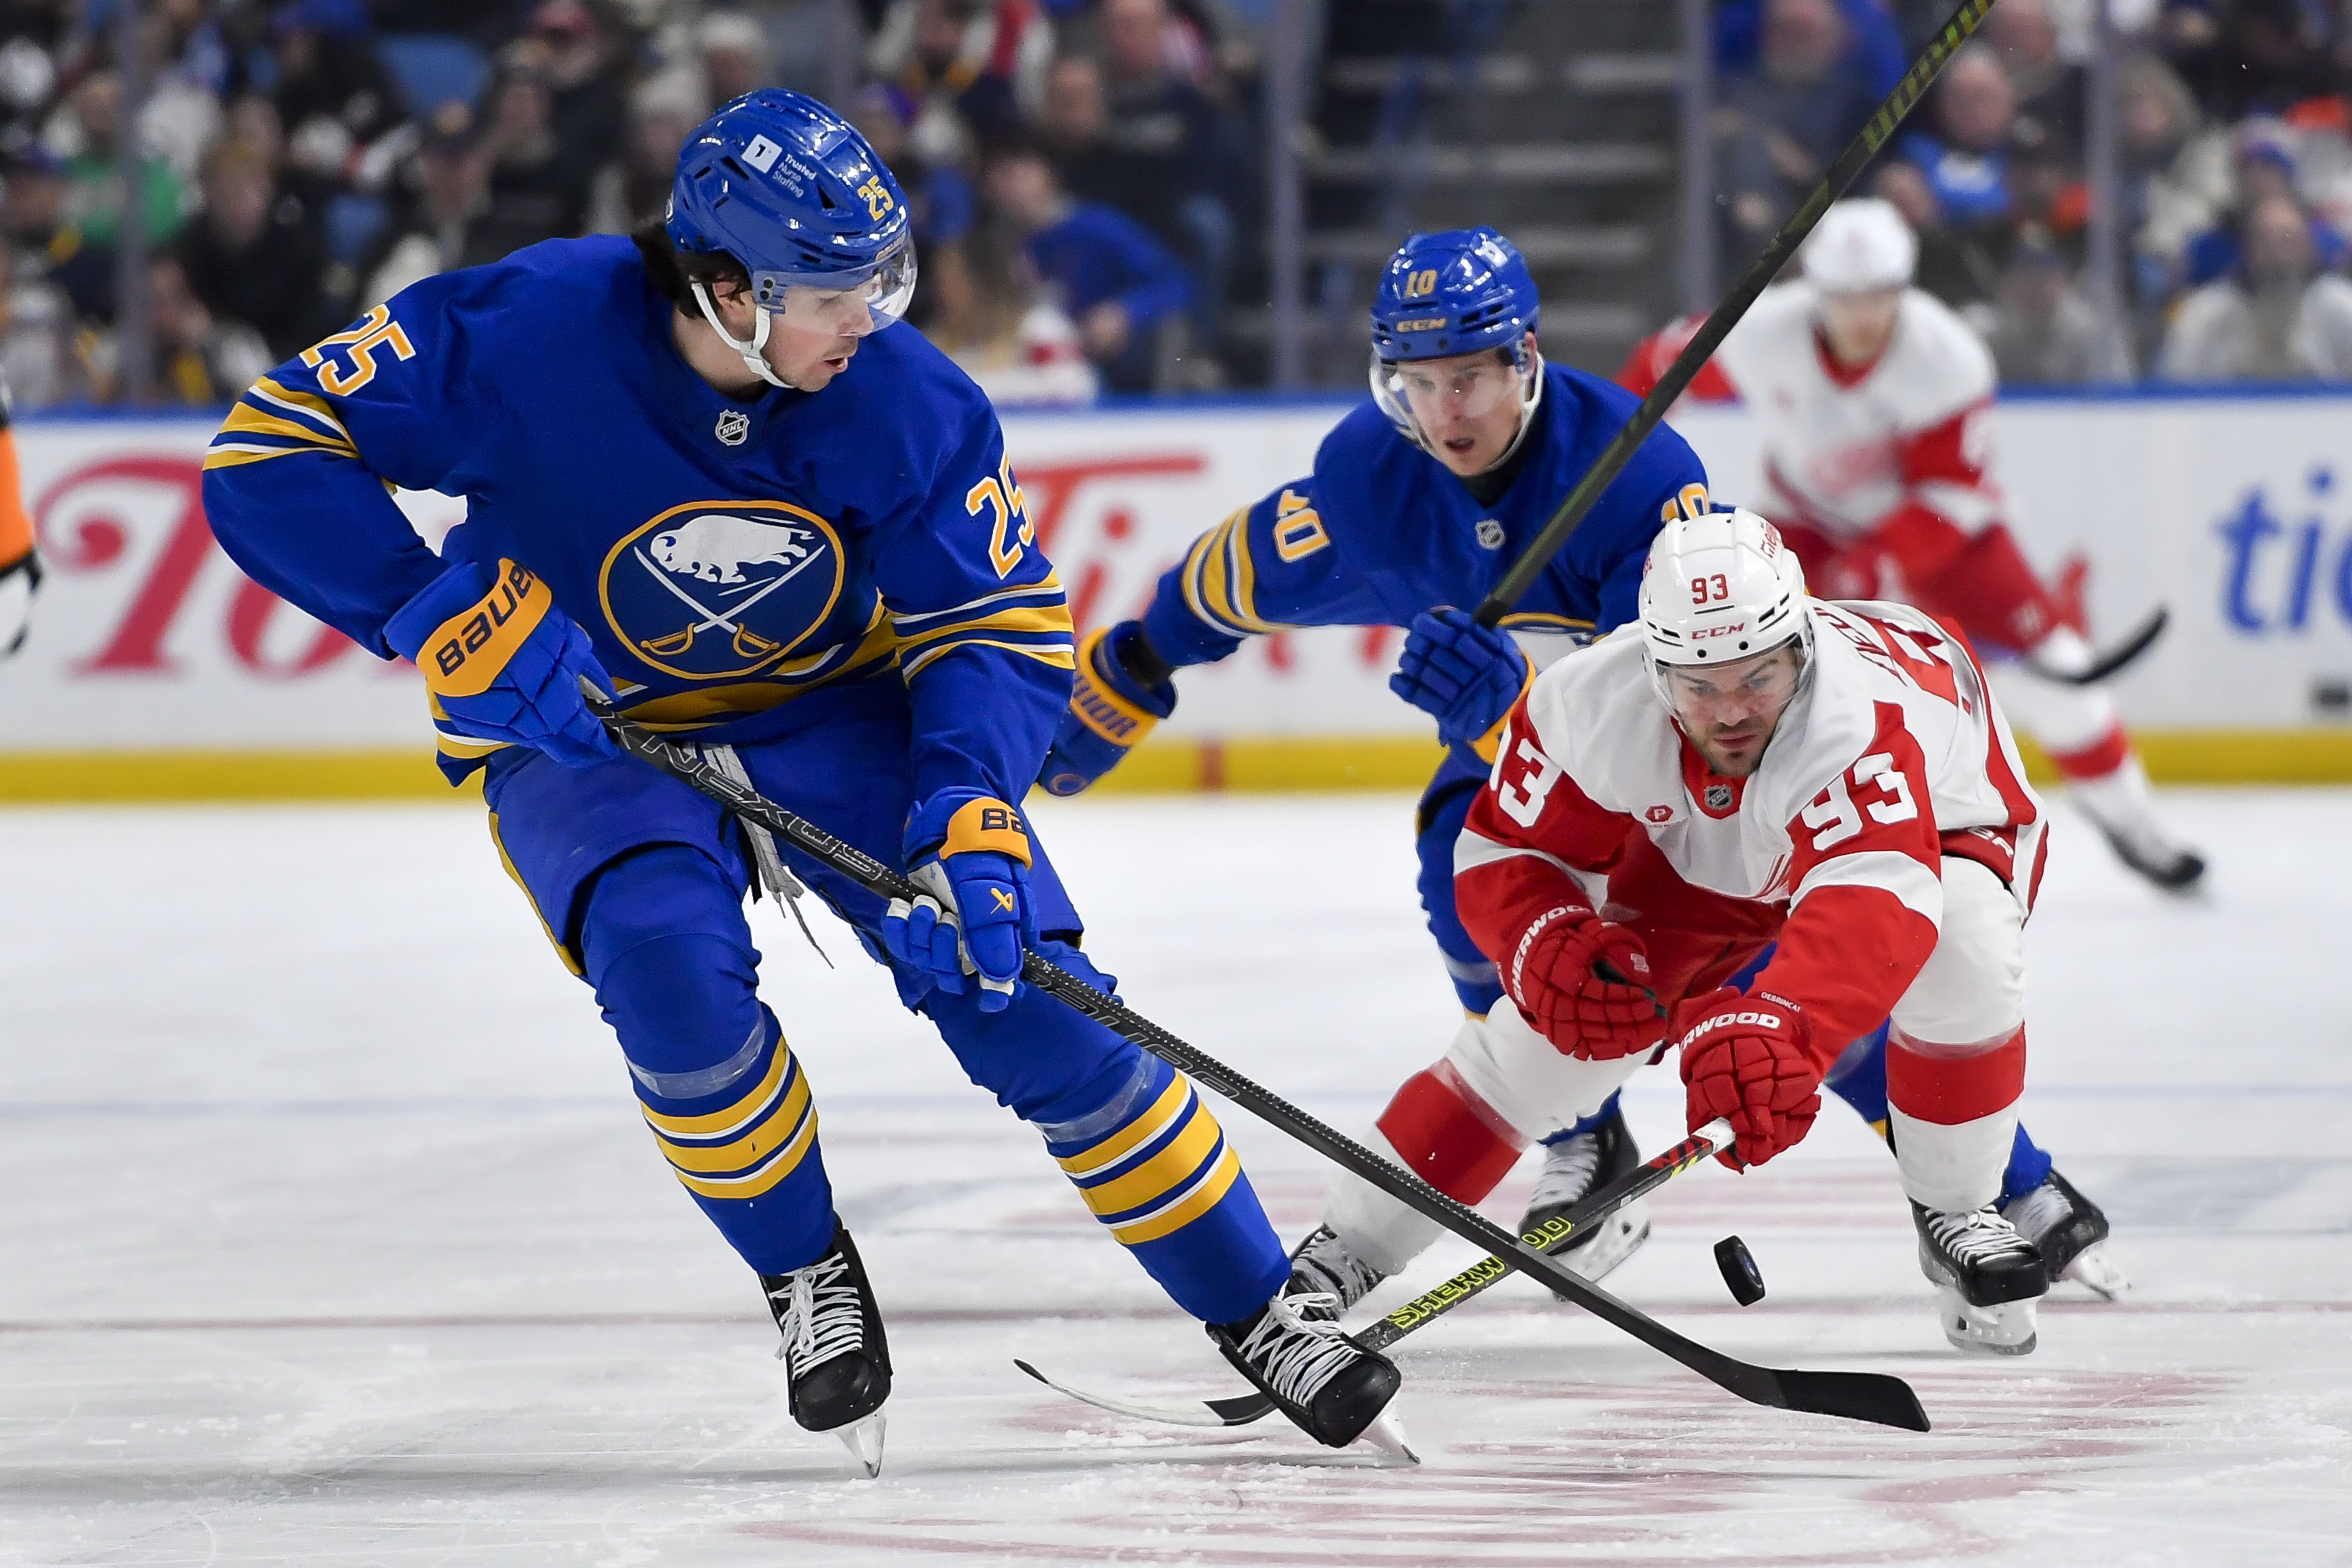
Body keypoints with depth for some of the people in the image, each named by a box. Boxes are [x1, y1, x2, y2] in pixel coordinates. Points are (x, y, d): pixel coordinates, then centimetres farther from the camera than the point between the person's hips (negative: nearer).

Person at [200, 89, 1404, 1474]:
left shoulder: (906, 400, -21)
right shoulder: (525, 335, -28)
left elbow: (1000, 627, -13)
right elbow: (272, 450, -24)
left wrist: (966, 820, -31)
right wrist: (454, 624, -33)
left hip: (838, 707, 2)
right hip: (589, 728, -2)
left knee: (1028, 992, -12)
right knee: (668, 960, -32)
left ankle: (1255, 1310, 6)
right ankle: (810, 1277, -6)